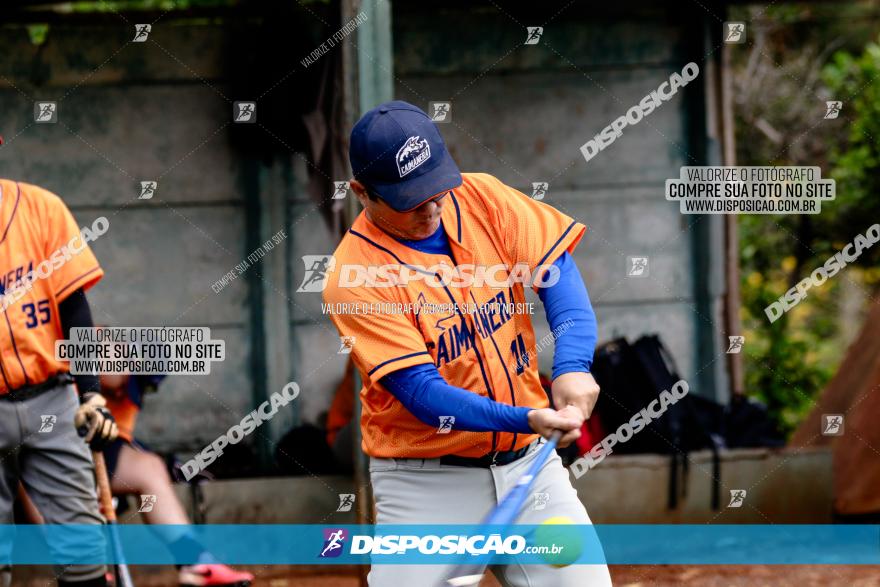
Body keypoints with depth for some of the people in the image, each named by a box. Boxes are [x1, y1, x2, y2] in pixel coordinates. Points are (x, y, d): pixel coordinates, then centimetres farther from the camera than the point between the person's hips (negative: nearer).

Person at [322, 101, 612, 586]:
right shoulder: (353, 277, -15)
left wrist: (573, 367, -22)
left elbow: (556, 272, -4)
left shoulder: (480, 198, -1)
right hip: (426, 484, -4)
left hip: (528, 464, 4)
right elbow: (420, 390, -20)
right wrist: (526, 419, -31)